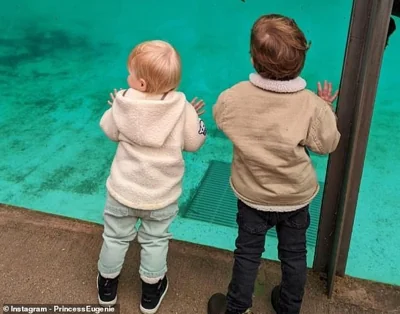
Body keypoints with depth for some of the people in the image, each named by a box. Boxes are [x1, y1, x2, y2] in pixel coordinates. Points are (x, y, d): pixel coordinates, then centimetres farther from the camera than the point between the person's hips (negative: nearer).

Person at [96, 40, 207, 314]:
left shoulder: (123, 105, -18)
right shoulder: (182, 109, -21)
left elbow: (110, 131, -1)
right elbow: (195, 142, -9)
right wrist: (194, 118, 8)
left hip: (123, 190, 1)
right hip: (162, 194, 0)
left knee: (115, 236, 21)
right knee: (155, 241, 19)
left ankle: (108, 284, 42)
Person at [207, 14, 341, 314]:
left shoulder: (233, 97, -23)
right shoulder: (312, 105, -26)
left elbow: (219, 117, 0)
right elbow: (328, 144, -10)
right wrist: (326, 109, 5)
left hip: (252, 195, 0)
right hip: (296, 197, 0)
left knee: (248, 253, 19)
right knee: (294, 254, 22)